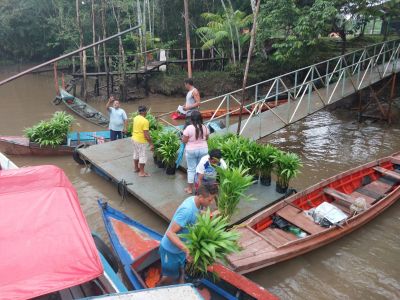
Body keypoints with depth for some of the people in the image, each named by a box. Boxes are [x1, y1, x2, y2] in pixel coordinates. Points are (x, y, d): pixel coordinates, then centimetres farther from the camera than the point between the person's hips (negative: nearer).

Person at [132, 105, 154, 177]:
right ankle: (142, 172, 10)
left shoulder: (135, 118, 2)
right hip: (141, 141, -8)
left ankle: (136, 168, 37)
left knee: (136, 154, 22)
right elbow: (146, 135, -25)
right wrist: (151, 144, -19)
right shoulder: (145, 121, -23)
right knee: (143, 156, 3)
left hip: (134, 139, 9)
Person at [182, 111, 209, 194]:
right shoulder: (204, 127, -5)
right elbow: (206, 138, 8)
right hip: (203, 149, 3)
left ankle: (190, 188, 15)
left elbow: (184, 141, -13)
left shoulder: (189, 128, -16)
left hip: (191, 150, -3)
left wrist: (183, 135, 7)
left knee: (191, 169, 7)